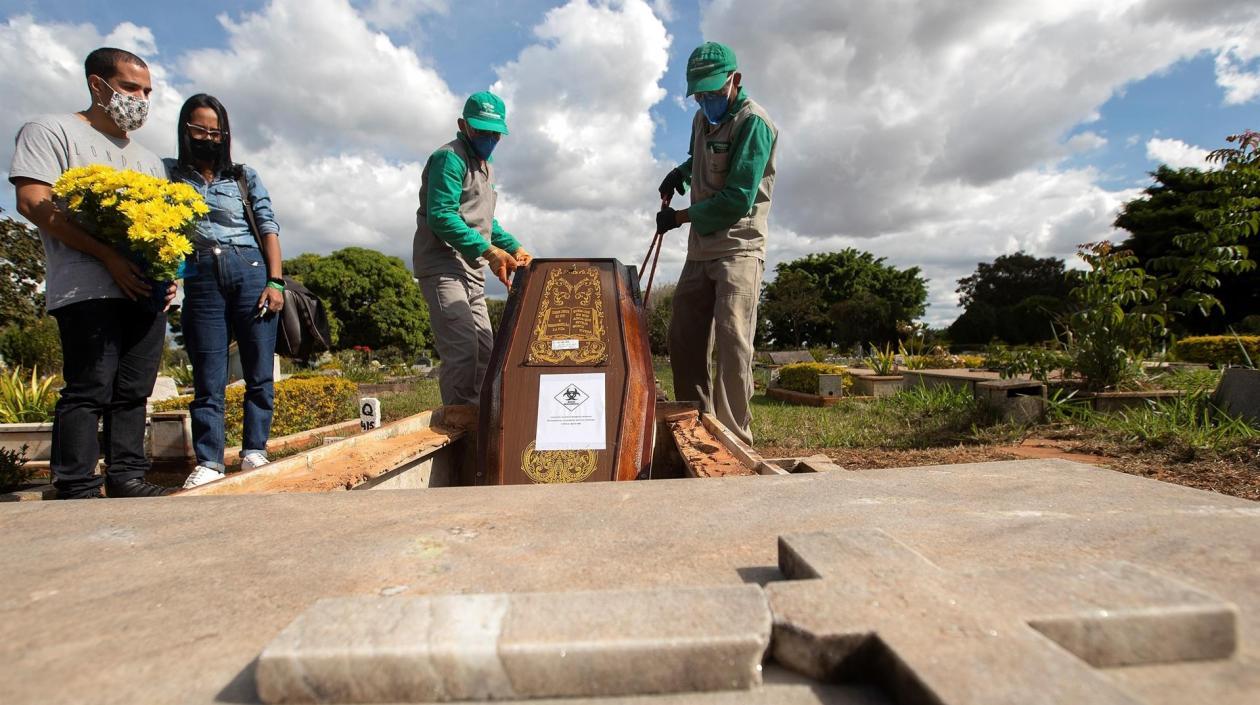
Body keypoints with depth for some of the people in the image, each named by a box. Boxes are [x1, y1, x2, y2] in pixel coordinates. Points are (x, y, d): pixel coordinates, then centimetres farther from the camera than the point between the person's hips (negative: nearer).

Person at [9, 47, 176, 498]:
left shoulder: (147, 159, 25)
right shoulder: (52, 131, 6)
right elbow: (33, 203, -7)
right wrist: (108, 256, -17)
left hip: (146, 290, 6)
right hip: (88, 289, -6)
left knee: (133, 391, 5)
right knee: (89, 389, -8)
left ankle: (126, 476, 11)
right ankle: (78, 490, -3)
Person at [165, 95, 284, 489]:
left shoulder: (244, 176, 13)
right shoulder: (170, 174, 14)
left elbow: (269, 227, 7)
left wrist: (275, 282, -3)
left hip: (250, 272, 0)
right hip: (200, 279, 0)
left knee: (259, 370, 0)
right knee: (208, 377, 1)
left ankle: (254, 450, 8)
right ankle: (209, 461, 5)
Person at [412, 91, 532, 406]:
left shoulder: (485, 167, 23)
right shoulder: (450, 158, -6)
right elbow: (441, 217, -18)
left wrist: (514, 248, 12)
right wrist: (489, 251, -23)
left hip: (471, 272, 10)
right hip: (442, 266, -9)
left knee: (485, 351, 8)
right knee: (462, 346, -21)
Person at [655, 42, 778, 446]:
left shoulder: (753, 122, -10)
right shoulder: (702, 119, 16)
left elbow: (738, 199, -18)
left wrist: (680, 216, -9)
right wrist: (680, 172, 16)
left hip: (739, 248, -8)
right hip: (700, 249, 8)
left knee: (732, 336, -19)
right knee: (683, 340, 7)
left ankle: (735, 439, -12)